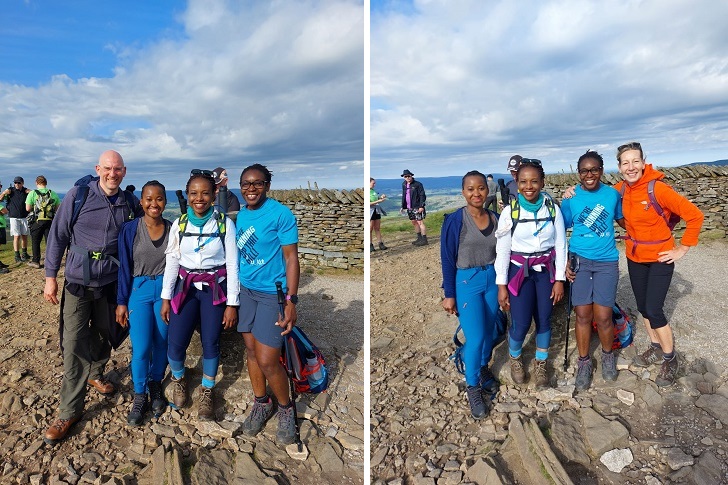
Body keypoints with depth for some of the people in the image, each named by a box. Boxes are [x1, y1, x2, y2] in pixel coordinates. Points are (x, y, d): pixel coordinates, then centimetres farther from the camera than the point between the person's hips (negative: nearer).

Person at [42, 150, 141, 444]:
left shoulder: (129, 203, -1)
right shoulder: (78, 195, -9)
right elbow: (58, 235, -4)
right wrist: (50, 276, -5)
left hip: (111, 283, 3)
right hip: (78, 282, -3)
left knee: (104, 334, 18)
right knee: (74, 344, -3)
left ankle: (95, 374, 45)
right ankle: (70, 410, 8)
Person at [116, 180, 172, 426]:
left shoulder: (172, 229, 0)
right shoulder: (129, 229, -5)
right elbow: (124, 268, -2)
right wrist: (122, 302, -2)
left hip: (166, 290, 2)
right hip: (139, 290, -2)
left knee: (161, 343, 8)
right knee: (141, 348, -6)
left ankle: (155, 387, 30)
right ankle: (139, 396, 15)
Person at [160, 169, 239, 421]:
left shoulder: (225, 223, -8)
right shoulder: (179, 224, 0)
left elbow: (232, 265, -6)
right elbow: (171, 262, 5)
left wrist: (232, 303, -8)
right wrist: (166, 297, 3)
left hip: (215, 289, -2)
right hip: (186, 288, 2)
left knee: (211, 343, 3)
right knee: (175, 344, -5)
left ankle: (207, 392, 27)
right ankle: (178, 379, 29)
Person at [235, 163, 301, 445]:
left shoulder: (280, 214, -12)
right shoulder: (240, 215, 7)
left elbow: (291, 258, -13)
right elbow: (238, 255, 14)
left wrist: (291, 301, -18)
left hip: (272, 293, -6)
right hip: (245, 290, 6)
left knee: (267, 361, -6)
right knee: (251, 350, 13)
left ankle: (286, 408, 20)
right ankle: (261, 404, 34)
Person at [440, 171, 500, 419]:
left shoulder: (495, 219, 2)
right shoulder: (454, 220, -12)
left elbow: (501, 254, 11)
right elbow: (448, 259, -9)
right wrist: (449, 294, -10)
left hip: (492, 280, 5)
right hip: (466, 282, -5)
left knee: (489, 331, 15)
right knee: (475, 338, -6)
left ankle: (483, 369, 40)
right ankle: (473, 387, 15)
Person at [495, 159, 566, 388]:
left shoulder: (553, 209, -3)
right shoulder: (510, 212, -9)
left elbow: (560, 245, 2)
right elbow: (502, 250, -6)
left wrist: (559, 279, 0)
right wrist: (501, 285, -6)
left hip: (546, 270, 2)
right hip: (519, 271, -2)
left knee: (544, 320, 8)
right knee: (521, 324, -5)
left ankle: (540, 364, 31)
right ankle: (515, 359, 26)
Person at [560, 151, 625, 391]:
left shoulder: (612, 194, 3)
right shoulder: (571, 198, -1)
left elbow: (622, 220, 17)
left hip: (607, 262, 1)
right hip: (579, 261, 0)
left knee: (603, 317, -1)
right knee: (583, 316, 3)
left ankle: (608, 355, 28)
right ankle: (584, 362, 23)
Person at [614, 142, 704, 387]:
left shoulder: (658, 189, -21)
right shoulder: (619, 189, -5)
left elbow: (694, 215, -17)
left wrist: (682, 249, -12)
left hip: (660, 258, -5)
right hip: (635, 257, 5)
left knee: (653, 310, -6)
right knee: (643, 307, 15)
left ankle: (670, 359, 15)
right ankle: (656, 348, 35)